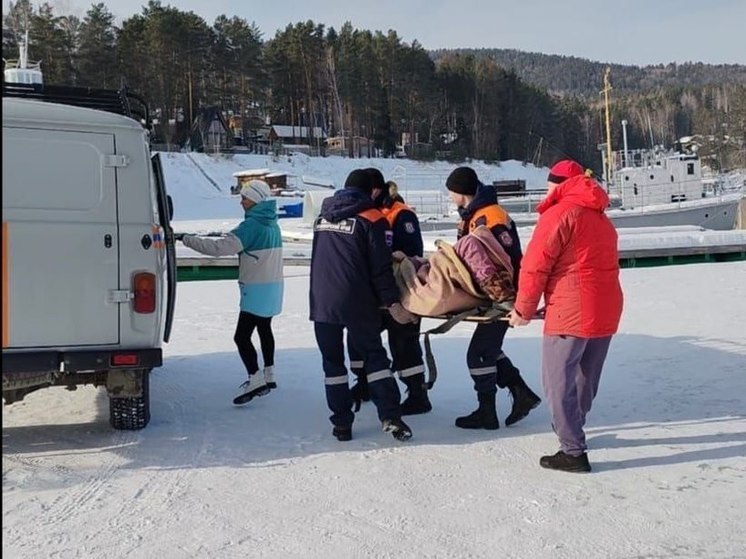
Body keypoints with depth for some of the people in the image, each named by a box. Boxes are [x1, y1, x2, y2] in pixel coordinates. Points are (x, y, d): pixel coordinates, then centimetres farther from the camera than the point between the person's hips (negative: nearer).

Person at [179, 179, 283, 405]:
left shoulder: (252, 225, -19)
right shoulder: (272, 223, 9)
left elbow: (220, 247, -24)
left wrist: (186, 239, -18)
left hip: (257, 289, -10)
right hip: (272, 287, 10)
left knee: (242, 336, -9)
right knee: (264, 329, 20)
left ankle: (255, 379, -11)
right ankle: (268, 376, 30)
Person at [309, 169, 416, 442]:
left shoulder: (322, 216, 12)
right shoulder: (372, 219, -4)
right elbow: (381, 267, -10)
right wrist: (392, 302, -8)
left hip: (321, 302, 4)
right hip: (357, 303, -3)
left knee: (332, 361, 11)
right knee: (374, 355, 8)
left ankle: (341, 423, 12)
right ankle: (390, 417, 0)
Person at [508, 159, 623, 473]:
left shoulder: (558, 214, -7)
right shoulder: (601, 218, 19)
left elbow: (535, 266, -10)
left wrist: (523, 310, 1)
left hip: (571, 313, -8)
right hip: (607, 311, 9)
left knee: (558, 383, -1)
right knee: (585, 378, 20)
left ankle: (573, 453, -1)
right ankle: (571, 428, 37)